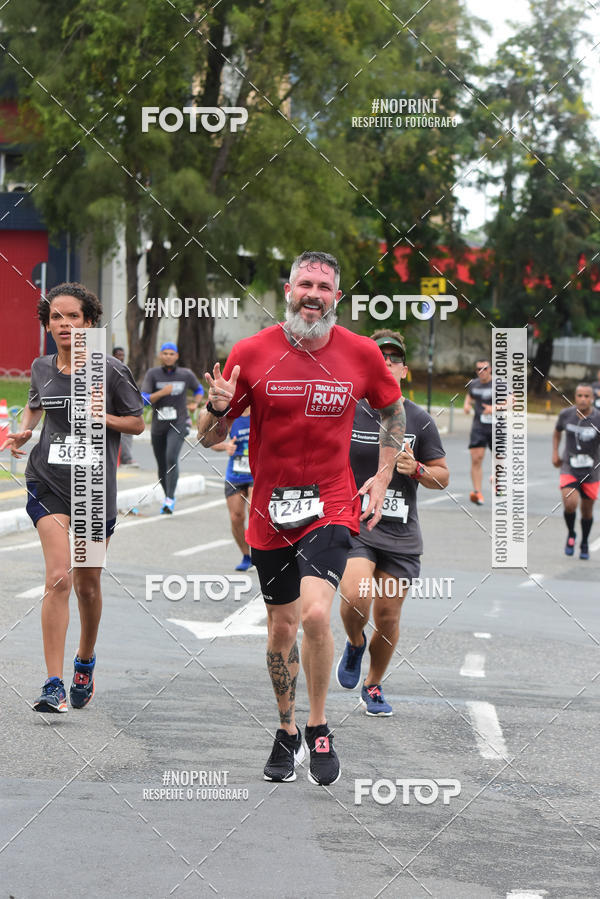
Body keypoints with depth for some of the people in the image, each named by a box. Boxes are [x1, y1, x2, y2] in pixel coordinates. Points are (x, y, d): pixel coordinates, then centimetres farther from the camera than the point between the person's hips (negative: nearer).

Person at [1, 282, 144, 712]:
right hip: (48, 483, 0)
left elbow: (138, 423, 3)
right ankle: (54, 684, -17)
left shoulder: (111, 371, -5)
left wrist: (103, 417, -15)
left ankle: (85, 661, 40)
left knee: (87, 585, 12)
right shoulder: (42, 368, 4)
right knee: (59, 577, -16)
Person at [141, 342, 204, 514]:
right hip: (158, 426, 2)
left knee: (172, 458, -24)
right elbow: (144, 399, -12)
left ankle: (170, 499, -23)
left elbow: (199, 389, 22)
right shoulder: (152, 374, -4)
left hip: (178, 424, -2)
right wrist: (162, 392, -27)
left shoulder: (186, 374, 1)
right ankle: (167, 496, 35)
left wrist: (195, 403, 3)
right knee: (162, 466, 12)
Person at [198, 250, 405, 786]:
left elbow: (393, 409, 17)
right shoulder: (251, 353, -5)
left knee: (315, 614, -21)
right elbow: (209, 438, 1)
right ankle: (287, 732, 32)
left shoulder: (362, 354, -4)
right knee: (281, 627, 11)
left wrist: (383, 476, 8)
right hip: (270, 511, 1)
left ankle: (318, 728, 0)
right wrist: (217, 409, -22)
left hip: (331, 506, -1)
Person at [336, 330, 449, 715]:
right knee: (355, 597, -24)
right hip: (353, 525, -2)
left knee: (388, 615, 3)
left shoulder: (419, 420, 3)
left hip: (401, 535, 2)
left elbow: (442, 477, 8)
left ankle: (373, 685, 27)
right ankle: (355, 643, 11)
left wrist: (416, 469, -11)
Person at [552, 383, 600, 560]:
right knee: (570, 504, -19)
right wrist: (555, 453, 5)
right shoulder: (566, 414, -6)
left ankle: (584, 544, 35)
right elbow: (557, 432, 15)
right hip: (569, 468, 0)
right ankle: (571, 534, 10)